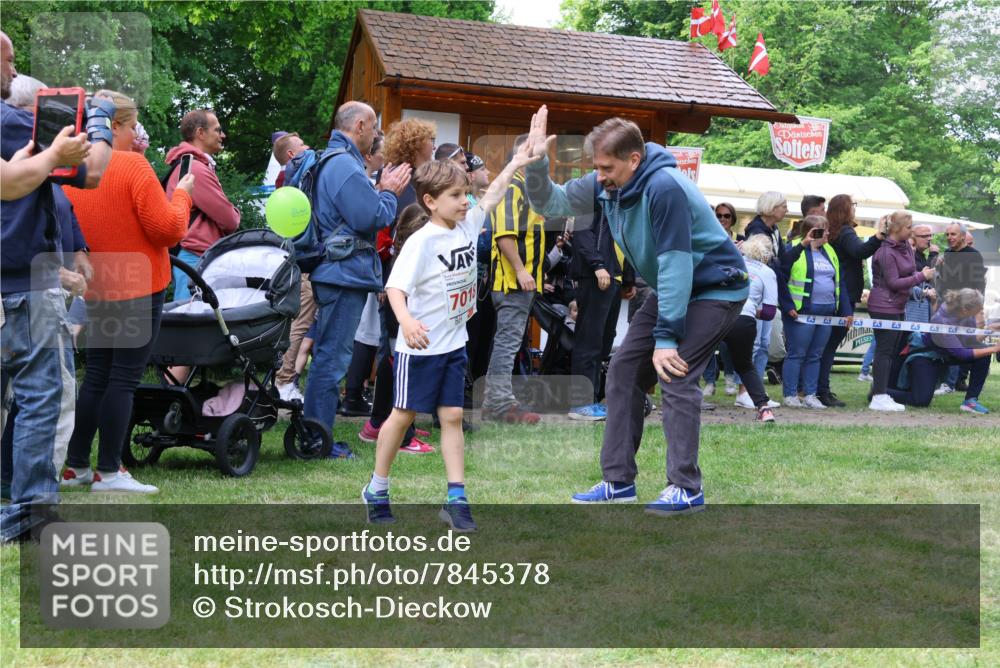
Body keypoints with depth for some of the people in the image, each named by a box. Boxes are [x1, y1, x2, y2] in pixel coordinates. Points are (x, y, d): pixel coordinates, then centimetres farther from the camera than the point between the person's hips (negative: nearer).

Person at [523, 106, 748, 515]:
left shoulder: (664, 187, -30)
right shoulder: (606, 186, -6)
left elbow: (675, 264, -30)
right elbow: (551, 204, 0)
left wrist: (666, 337, -29)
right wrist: (537, 162, -19)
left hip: (715, 288, -9)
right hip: (671, 289, 9)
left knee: (675, 375, -19)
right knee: (624, 370, 4)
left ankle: (686, 489, -14)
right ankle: (618, 481, 9)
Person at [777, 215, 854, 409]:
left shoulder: (829, 251, 17)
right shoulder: (794, 250, -6)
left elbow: (839, 282, 18)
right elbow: (781, 278, -11)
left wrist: (846, 310, 13)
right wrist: (787, 306, -17)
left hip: (826, 313, 7)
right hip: (801, 313, -7)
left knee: (815, 356, 10)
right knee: (796, 354, -2)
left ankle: (810, 395, 16)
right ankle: (790, 396, 4)